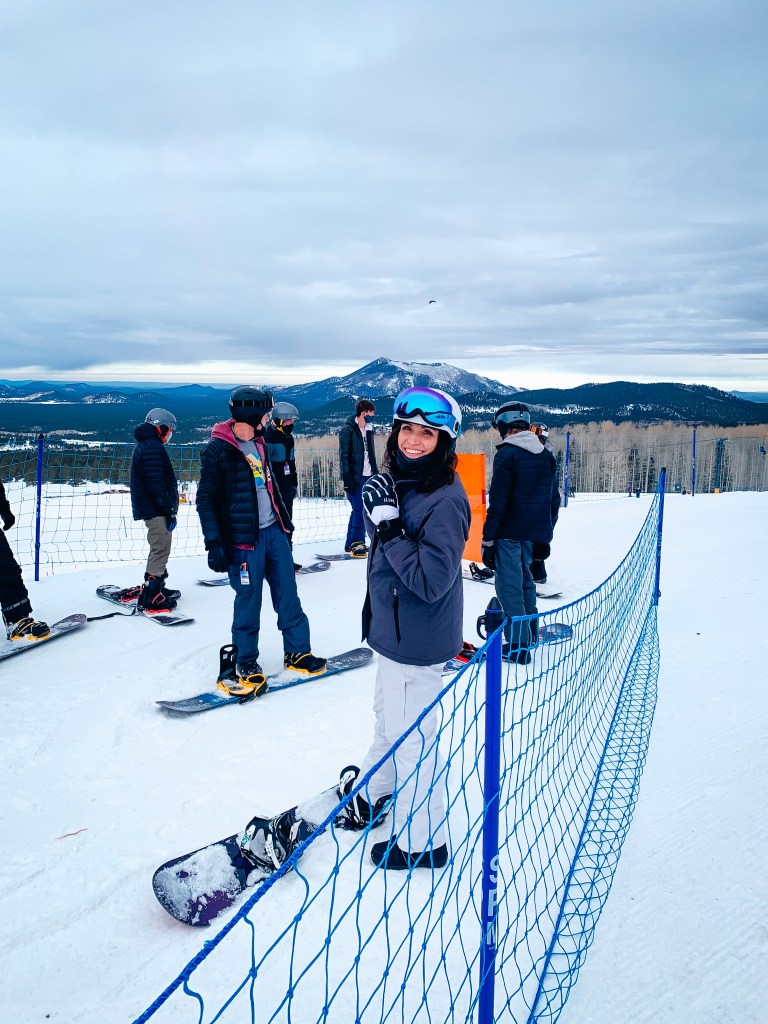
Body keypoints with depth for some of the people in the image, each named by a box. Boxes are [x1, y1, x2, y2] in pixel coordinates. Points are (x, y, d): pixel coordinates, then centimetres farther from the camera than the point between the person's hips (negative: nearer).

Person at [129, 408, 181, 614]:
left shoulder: (144, 445, 18)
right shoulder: (153, 448, -17)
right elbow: (156, 485, -23)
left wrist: (169, 508, 24)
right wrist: (170, 510, -20)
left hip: (152, 509, 11)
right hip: (156, 510, -11)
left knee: (159, 549, 21)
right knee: (161, 549, -8)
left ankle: (154, 586, 31)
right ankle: (150, 596, -7)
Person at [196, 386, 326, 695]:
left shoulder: (259, 443, 11)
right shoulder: (217, 450, -12)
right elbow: (206, 499, -12)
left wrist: (284, 522, 24)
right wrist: (214, 543, -16)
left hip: (274, 531, 7)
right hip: (244, 539, -7)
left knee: (288, 594, 11)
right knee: (248, 602, 2)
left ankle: (297, 652, 25)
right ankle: (246, 666, 18)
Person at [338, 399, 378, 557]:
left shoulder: (369, 430, 14)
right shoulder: (347, 430, -9)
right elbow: (344, 456, -12)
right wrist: (347, 480, -17)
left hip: (368, 477, 7)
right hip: (355, 478, -7)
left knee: (358, 511, 10)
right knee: (359, 511, -10)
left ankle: (351, 543, 18)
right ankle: (357, 544, -5)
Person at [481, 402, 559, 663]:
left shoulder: (507, 454, -13)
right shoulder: (547, 455, 10)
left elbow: (498, 502, -16)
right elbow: (554, 499, 15)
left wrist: (488, 540, -12)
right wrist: (545, 536, 23)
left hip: (510, 532, -7)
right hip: (536, 533, 8)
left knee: (509, 587, -1)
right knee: (524, 578, 23)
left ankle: (518, 646, 0)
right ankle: (529, 633, 36)